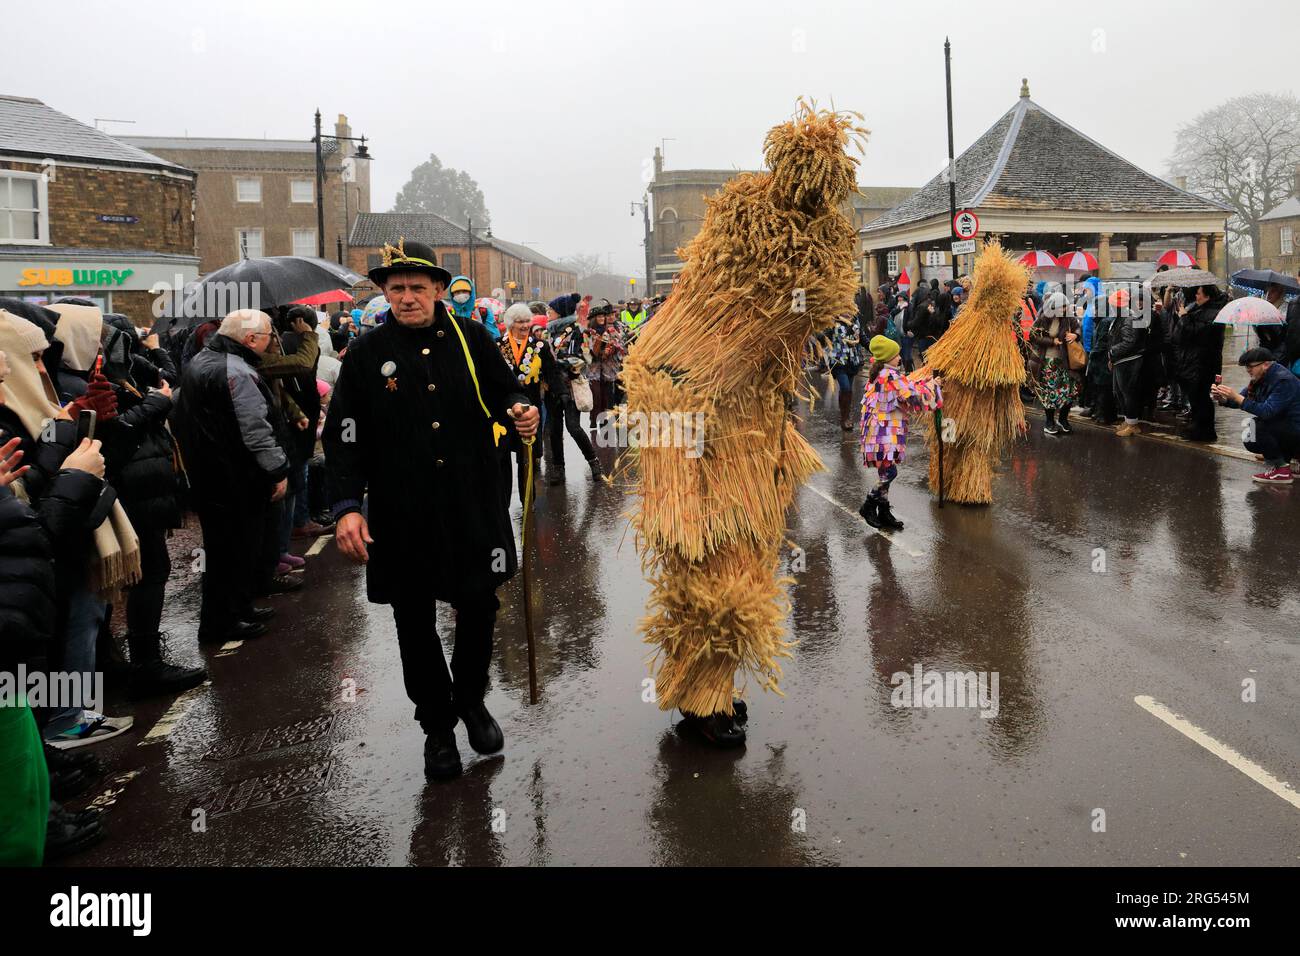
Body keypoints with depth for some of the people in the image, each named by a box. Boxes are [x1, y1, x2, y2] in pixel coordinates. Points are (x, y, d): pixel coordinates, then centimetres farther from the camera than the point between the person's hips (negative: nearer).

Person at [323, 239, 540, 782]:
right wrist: (347, 505, -12)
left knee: (479, 610, 10)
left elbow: (505, 391, 14)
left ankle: (471, 701, 37)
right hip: (400, 517, -1)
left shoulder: (472, 340, 2)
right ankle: (437, 725, 28)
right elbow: (343, 437, -2)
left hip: (474, 508, 1)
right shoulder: (366, 355, 0)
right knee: (415, 624, 9)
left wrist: (518, 412, -11)